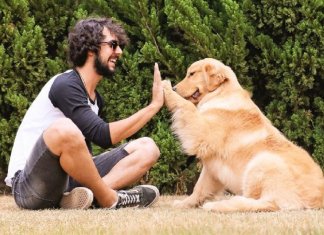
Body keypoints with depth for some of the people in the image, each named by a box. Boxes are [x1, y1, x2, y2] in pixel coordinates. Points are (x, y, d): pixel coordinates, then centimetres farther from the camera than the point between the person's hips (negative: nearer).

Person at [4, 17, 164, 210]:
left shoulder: (95, 99, 14)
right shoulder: (65, 85, -13)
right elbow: (103, 136, -22)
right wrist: (154, 106, -16)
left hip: (69, 180, 9)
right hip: (30, 184, -9)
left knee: (147, 148, 1)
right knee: (63, 129, -39)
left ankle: (85, 195, -22)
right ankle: (110, 200, -18)